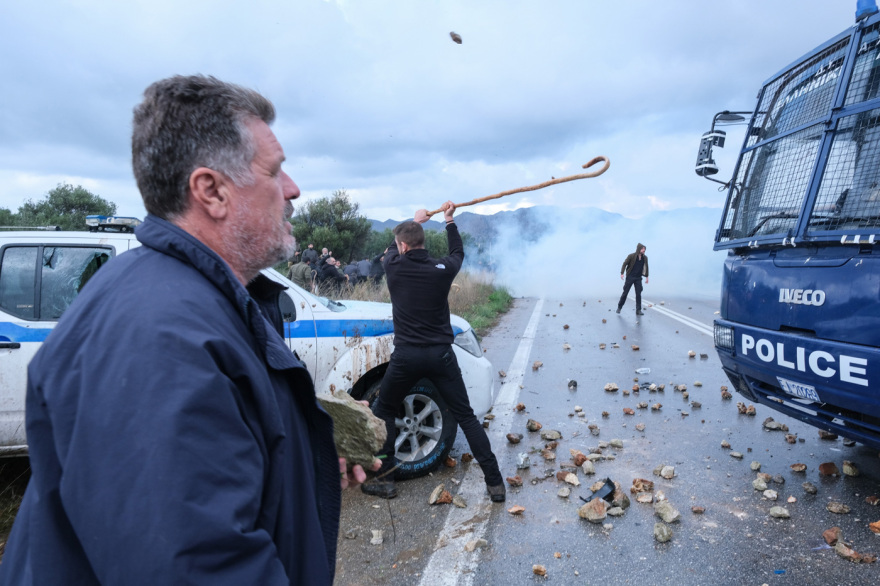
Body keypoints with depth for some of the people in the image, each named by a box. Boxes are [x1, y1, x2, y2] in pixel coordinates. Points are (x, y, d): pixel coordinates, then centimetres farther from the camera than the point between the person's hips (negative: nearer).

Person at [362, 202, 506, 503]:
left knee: (383, 412, 20)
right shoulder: (442, 269, -4)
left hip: (406, 356, -1)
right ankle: (495, 482, 11)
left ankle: (384, 479, 21)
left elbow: (392, 248, 20)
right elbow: (458, 253, 21)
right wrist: (449, 220, 31)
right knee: (466, 416, 10)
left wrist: (416, 219, 34)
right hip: (440, 354, 2)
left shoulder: (394, 267, -5)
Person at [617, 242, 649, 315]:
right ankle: (619, 307, 17)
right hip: (630, 277, -3)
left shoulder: (645, 257, 2)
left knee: (638, 294, -1)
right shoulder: (631, 256, -9)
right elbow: (624, 264, -9)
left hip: (638, 278, 3)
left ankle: (638, 310, 3)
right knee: (625, 292, 2)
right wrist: (622, 273, -19)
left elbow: (646, 267, 13)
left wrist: (646, 277, 13)